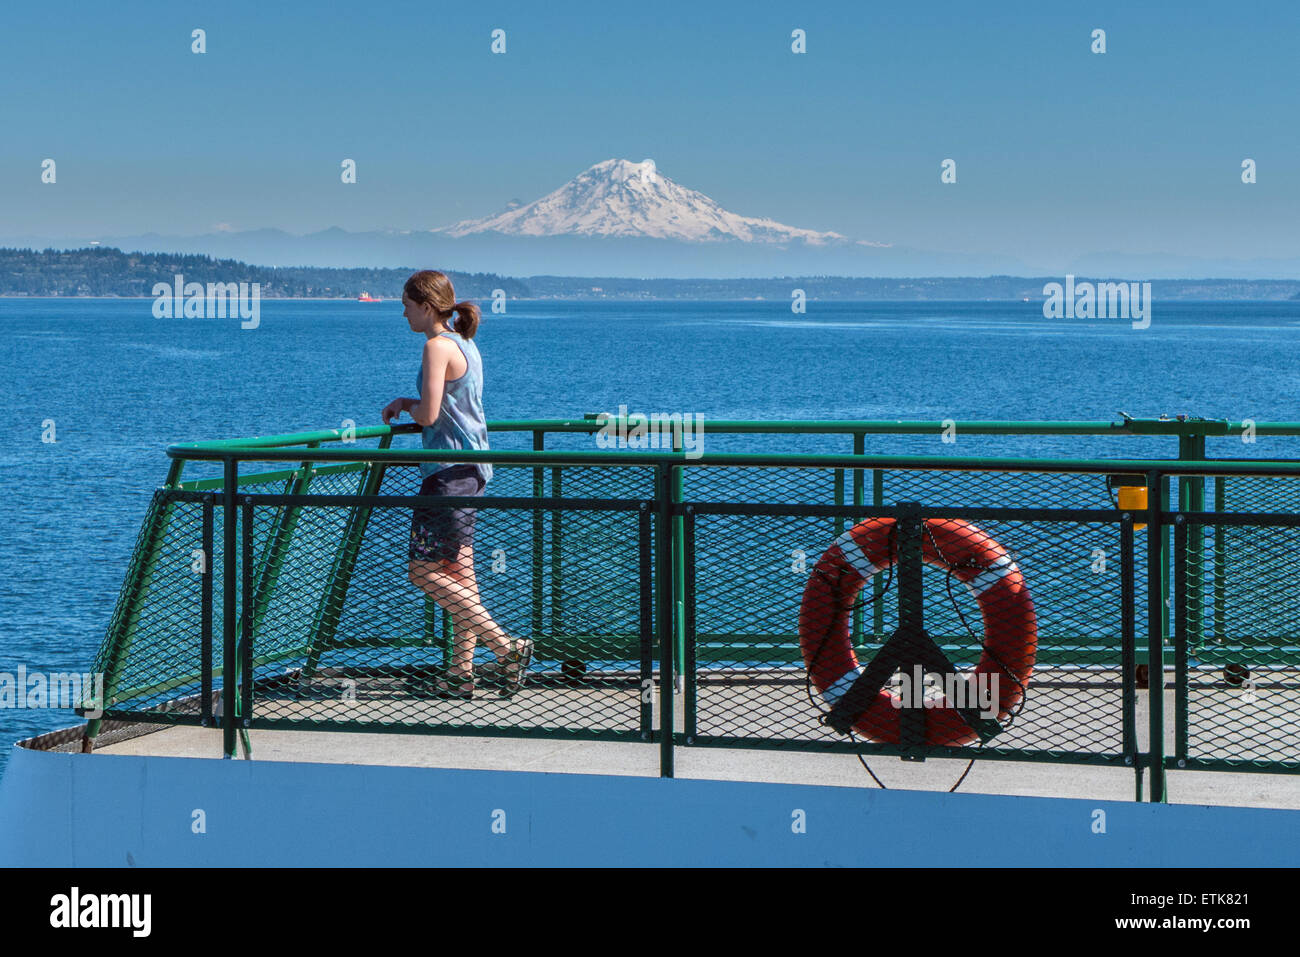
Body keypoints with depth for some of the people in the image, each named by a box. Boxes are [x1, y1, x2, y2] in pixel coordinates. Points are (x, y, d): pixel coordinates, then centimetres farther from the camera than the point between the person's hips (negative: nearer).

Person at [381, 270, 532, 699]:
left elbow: (428, 415, -19)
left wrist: (408, 407, 2)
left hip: (450, 469, -10)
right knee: (458, 572, 10)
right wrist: (406, 403, 19)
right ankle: (462, 672, 10)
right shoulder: (464, 344, 16)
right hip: (471, 467, 10)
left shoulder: (438, 346, -14)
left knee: (424, 571, -8)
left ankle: (507, 646, -12)